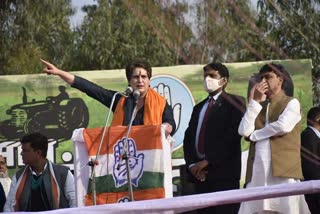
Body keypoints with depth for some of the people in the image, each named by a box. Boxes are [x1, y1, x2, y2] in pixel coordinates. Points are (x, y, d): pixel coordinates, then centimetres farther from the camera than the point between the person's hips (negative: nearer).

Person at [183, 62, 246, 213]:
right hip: (200, 174, 6)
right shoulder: (198, 108, 25)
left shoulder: (234, 103, 2)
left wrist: (208, 161, -14)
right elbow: (188, 138, 17)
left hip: (223, 172, -6)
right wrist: (191, 165, -1)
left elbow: (232, 135, -10)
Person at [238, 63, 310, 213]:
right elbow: (244, 131, 8)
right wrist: (254, 102, 6)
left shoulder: (291, 103, 8)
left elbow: (283, 126, -13)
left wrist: (254, 135, 0)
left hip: (284, 170, -5)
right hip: (258, 172, 5)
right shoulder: (258, 106, 25)